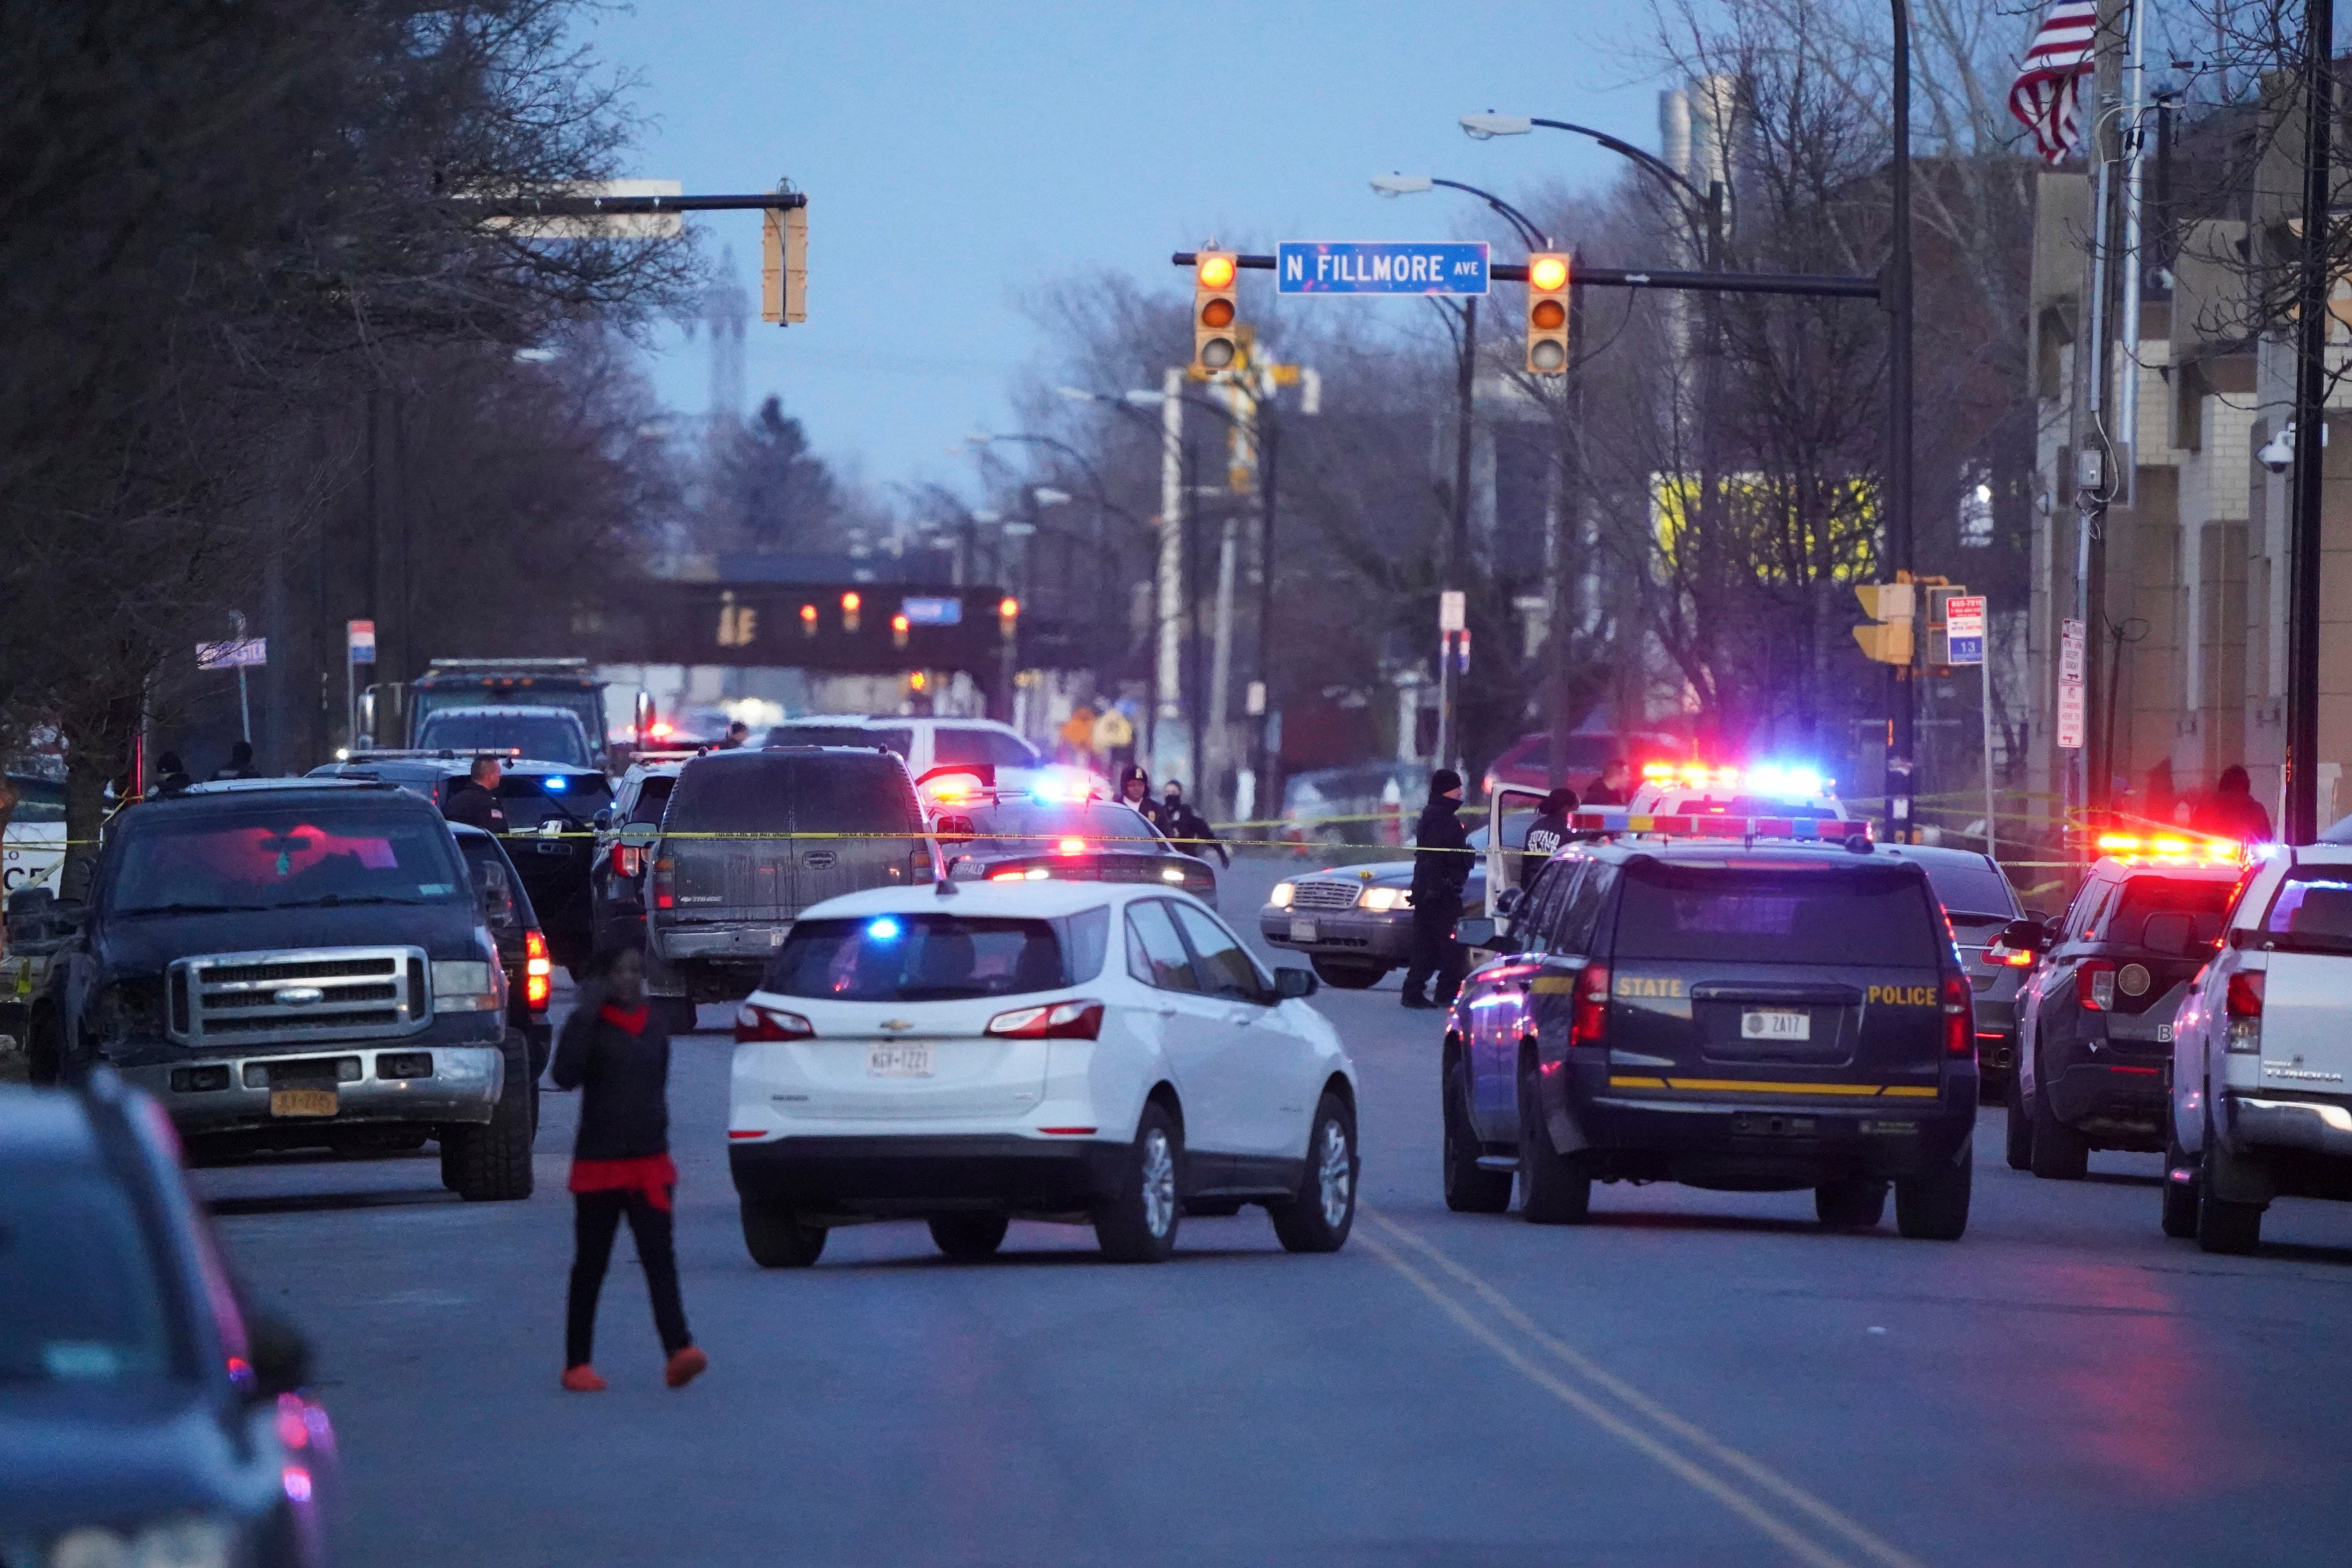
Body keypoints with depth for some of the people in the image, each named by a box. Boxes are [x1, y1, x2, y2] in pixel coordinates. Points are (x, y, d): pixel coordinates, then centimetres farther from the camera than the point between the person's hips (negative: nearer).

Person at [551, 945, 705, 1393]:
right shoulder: (591, 1027, -5)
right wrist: (584, 1016, -24)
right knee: (590, 1265, 4)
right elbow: (565, 1075, -21)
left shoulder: (655, 1030, 12)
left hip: (650, 1162, 4)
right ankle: (577, 1364, 12)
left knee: (659, 1257, -10)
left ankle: (679, 1352, -23)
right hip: (598, 1163, -3)